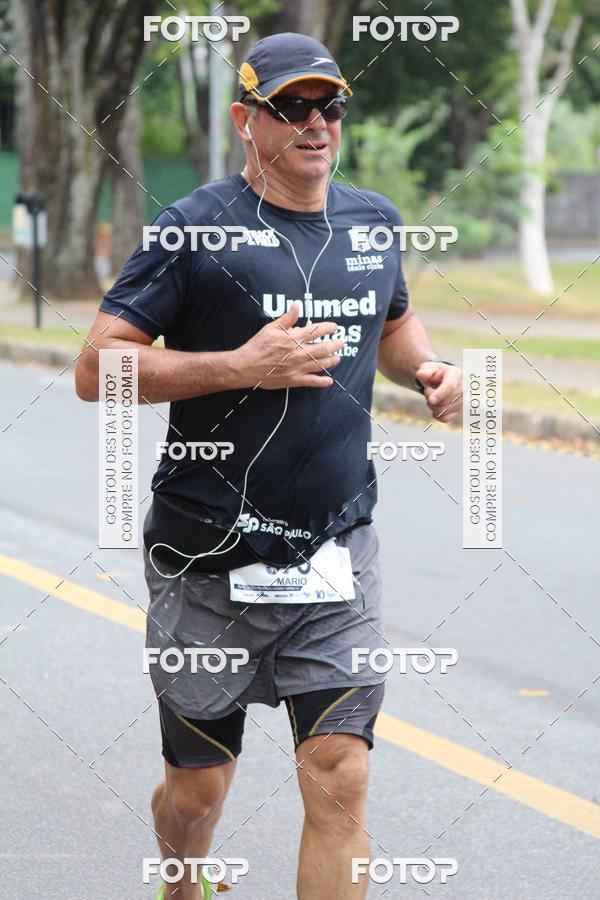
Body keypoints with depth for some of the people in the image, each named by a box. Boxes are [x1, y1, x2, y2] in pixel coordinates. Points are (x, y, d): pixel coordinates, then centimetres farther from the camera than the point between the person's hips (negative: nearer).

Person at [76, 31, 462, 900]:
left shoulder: (373, 220, 9)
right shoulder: (195, 228, -8)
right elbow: (98, 368, -12)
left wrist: (430, 369, 7)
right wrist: (242, 367, -21)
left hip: (337, 552, 3)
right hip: (209, 560, -3)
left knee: (339, 782, -10)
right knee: (197, 791, 10)